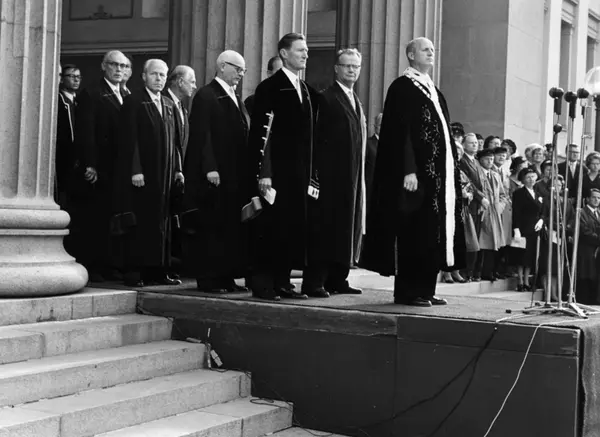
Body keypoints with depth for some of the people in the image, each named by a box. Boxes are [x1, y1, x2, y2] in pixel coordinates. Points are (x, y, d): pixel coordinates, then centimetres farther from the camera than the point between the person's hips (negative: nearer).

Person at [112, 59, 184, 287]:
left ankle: (158, 270, 12)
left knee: (162, 223, 7)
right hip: (141, 174, -6)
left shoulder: (169, 105, 17)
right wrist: (135, 170, -17)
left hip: (165, 174, 7)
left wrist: (177, 169, 11)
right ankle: (135, 272, 0)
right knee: (138, 223, -4)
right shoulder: (134, 102, -4)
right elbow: (130, 139, -11)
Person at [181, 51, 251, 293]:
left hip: (237, 175, 8)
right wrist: (210, 168, -21)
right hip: (215, 174, -8)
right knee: (211, 228, -4)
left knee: (233, 226, 8)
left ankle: (227, 276, 14)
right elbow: (202, 135, -14)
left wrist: (247, 171, 13)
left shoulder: (235, 98, 19)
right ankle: (207, 277, 1)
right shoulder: (206, 96, -7)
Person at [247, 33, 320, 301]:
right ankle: (262, 283, 3)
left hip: (301, 172, 7)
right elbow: (259, 133, -11)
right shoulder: (270, 87, -5)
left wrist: (311, 172, 11)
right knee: (271, 226, -4)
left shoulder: (307, 91, 17)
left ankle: (282, 281, 14)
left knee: (294, 226, 6)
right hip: (277, 170, -7)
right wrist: (263, 173, -18)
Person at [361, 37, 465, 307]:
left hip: (440, 174, 8)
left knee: (434, 233, 8)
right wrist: (408, 170, -21)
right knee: (414, 233, -6)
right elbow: (399, 133, -14)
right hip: (417, 173, -8)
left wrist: (452, 170, 14)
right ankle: (407, 291, 0)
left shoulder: (434, 91, 19)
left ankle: (426, 289, 13)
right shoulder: (402, 88, -5)